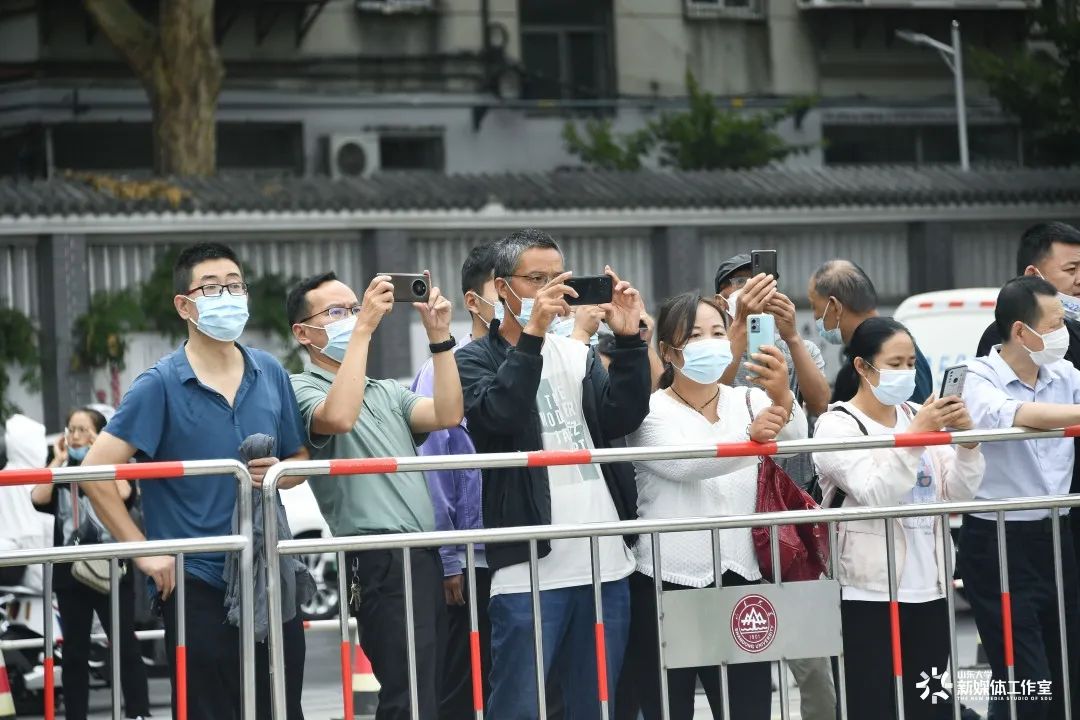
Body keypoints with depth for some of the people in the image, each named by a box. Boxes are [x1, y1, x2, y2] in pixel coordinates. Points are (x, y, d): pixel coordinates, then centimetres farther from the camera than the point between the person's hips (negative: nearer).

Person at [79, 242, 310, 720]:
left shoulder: (271, 375, 8)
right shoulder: (161, 385, -6)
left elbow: (299, 461, 19)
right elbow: (96, 470, -11)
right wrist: (144, 552, -12)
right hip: (197, 586, -4)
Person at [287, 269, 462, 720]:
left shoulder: (388, 392, 20)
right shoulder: (302, 390, -1)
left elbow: (447, 415, 4)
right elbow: (338, 417, -24)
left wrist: (439, 335, -2)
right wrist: (364, 328, -22)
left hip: (424, 554, 8)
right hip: (380, 561, -8)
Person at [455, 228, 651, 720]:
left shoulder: (578, 356, 17)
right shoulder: (476, 360, 3)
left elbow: (623, 419, 2)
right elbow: (498, 415, -18)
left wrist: (628, 340, -9)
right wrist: (533, 334, -22)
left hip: (605, 563, 5)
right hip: (529, 567, -5)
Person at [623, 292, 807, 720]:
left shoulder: (749, 402, 10)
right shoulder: (651, 410, -2)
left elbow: (793, 440, -11)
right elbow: (683, 463, -23)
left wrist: (781, 397, -34)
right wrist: (749, 438, -41)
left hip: (740, 580, 3)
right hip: (666, 584, -3)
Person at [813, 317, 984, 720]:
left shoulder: (919, 416, 12)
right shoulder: (837, 425, -4)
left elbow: (959, 493, 8)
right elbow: (875, 494, -17)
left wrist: (966, 438, -7)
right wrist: (916, 435, -22)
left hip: (928, 590, 6)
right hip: (868, 595, -6)